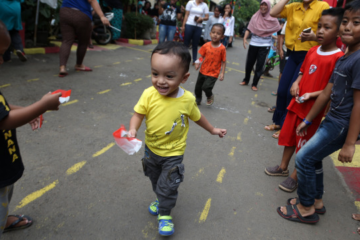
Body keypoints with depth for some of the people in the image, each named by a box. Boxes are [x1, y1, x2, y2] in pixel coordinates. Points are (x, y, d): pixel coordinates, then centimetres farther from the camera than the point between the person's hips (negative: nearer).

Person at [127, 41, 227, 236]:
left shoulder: (187, 99, -22)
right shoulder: (149, 95, -23)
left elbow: (197, 117, -4)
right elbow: (138, 114, -13)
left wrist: (212, 130, 10)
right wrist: (133, 129, -34)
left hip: (173, 153, -3)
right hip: (151, 149, 3)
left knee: (167, 186, 7)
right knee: (155, 179, 27)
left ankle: (164, 214, 36)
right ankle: (160, 199, 57)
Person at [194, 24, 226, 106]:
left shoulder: (222, 48, -14)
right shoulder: (206, 45, -6)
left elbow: (223, 62, -8)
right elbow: (202, 56, 2)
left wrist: (222, 73, -11)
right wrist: (198, 63, -17)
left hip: (213, 74, -4)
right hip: (203, 71, 4)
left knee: (206, 87, -17)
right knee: (197, 87, 13)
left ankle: (210, 96, 18)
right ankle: (198, 100, 40)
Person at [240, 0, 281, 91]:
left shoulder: (272, 19, -2)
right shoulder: (255, 16, 2)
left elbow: (279, 31, 2)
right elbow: (249, 29, -1)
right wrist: (245, 38, -16)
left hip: (265, 45, -2)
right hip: (253, 44, 2)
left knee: (260, 65, -1)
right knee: (249, 63, 8)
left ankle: (254, 84, 9)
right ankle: (246, 80, 27)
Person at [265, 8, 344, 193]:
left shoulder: (338, 58, -17)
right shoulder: (312, 51, 3)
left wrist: (311, 95, -25)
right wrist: (296, 83, -3)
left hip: (313, 110, -7)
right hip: (296, 104, 7)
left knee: (304, 145, 8)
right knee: (289, 136, 20)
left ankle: (295, 177, 27)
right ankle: (283, 167, 39)